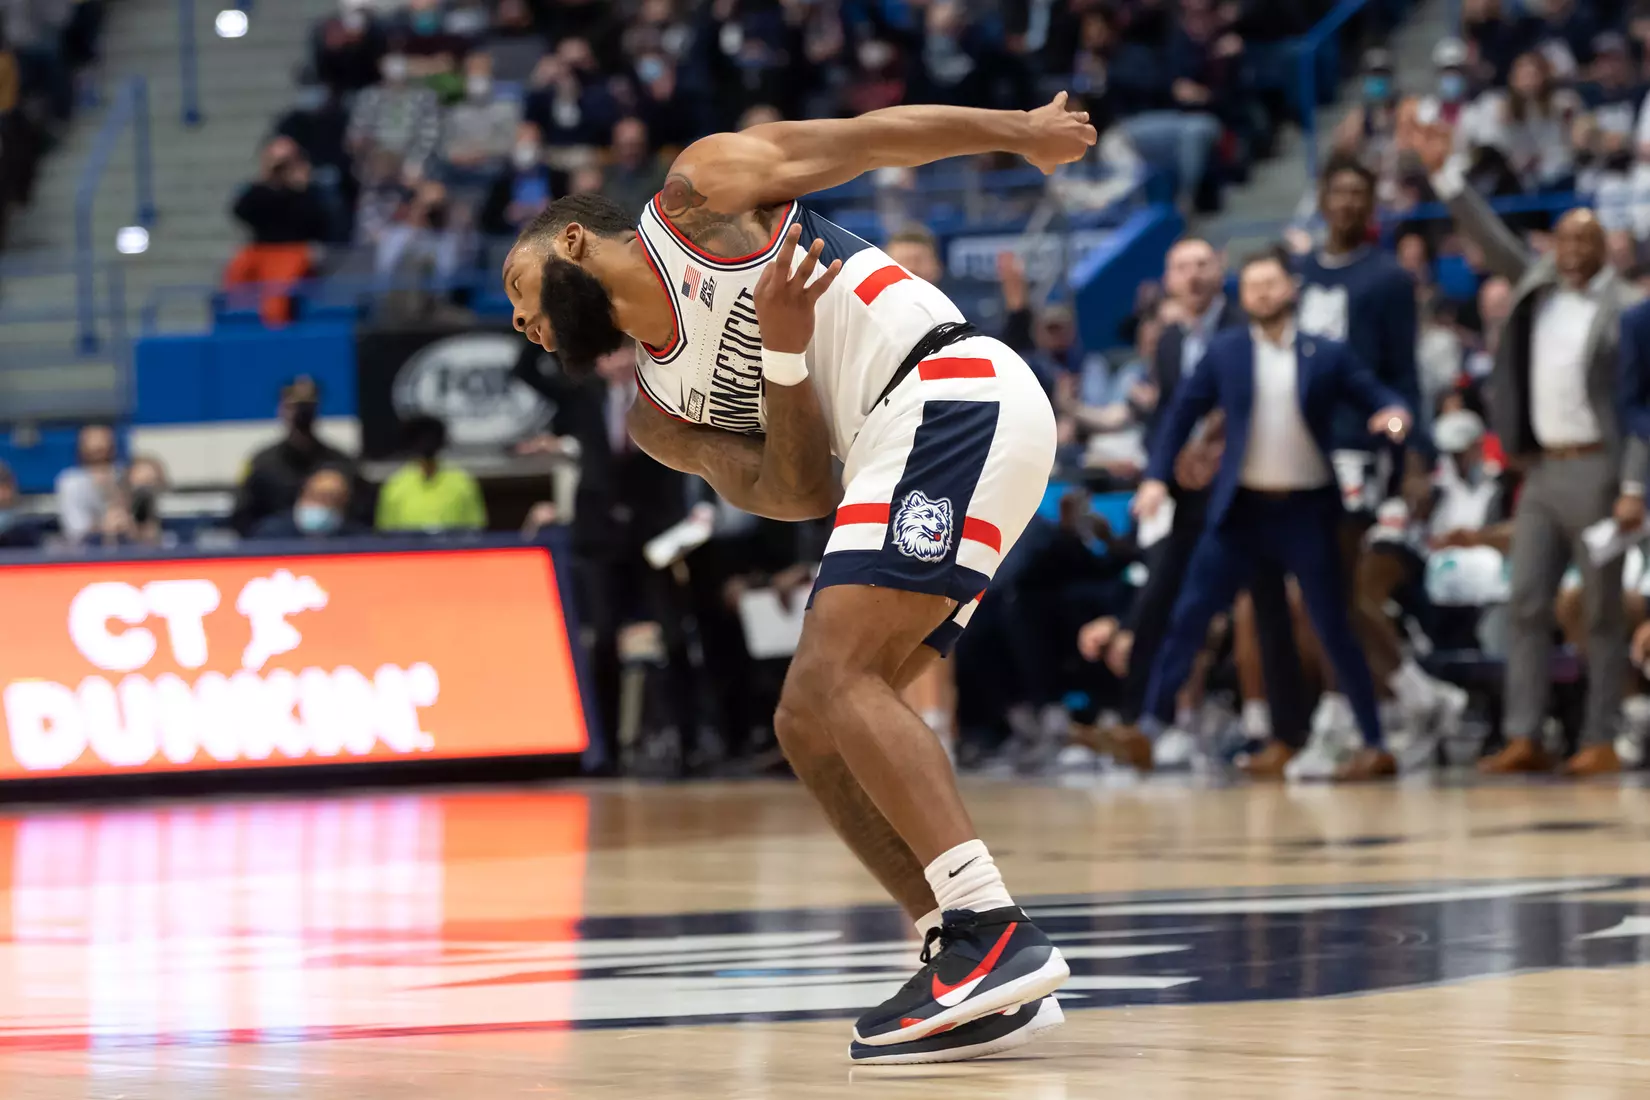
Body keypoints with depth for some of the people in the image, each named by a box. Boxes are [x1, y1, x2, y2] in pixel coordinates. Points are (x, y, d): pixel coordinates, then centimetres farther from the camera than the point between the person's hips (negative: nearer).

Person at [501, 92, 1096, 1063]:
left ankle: (997, 936, -31)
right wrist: (781, 358, -8)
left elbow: (877, 136, 9)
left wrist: (1022, 132, 8)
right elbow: (797, 495, 6)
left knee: (836, 679, -20)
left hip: (954, 391, -9)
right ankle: (979, 980, 0)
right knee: (810, 723, 5)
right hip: (901, 447, 9)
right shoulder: (658, 414, 21)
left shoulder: (700, 192, 6)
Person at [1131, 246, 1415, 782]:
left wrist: (1395, 413, -20)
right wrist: (1156, 476, -3)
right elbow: (1184, 413, 7)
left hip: (1307, 511, -1)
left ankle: (1374, 746, 7)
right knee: (1188, 617, -2)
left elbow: (1376, 397, 3)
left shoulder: (1328, 355, 2)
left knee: (1334, 629, 0)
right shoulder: (1225, 352, 5)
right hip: (1241, 510, 1)